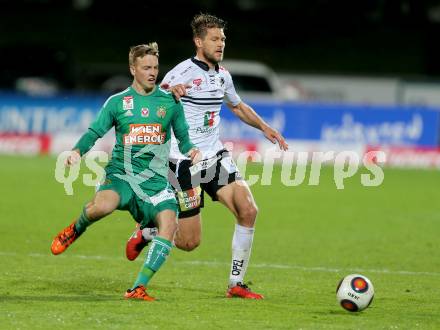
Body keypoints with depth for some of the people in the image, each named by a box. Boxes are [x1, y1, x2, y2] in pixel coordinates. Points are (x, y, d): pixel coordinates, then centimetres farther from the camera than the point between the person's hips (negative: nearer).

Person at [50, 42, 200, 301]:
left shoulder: (170, 102, 10)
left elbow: (183, 136, 16)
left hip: (156, 179, 2)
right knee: (102, 206, -34)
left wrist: (190, 150, -6)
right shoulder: (117, 102, 7)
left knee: (169, 224, -23)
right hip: (121, 174, -2)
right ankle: (75, 230, 3)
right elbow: (95, 132, 6)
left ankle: (138, 288, -16)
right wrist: (78, 151, -13)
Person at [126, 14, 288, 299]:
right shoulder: (183, 73, -14)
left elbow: (237, 105, 29)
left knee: (248, 211, -13)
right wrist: (170, 92, -41)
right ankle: (145, 233, 28)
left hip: (216, 158, 7)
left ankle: (236, 284, -2)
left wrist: (264, 128, 18)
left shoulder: (222, 74, 9)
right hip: (186, 163, -7)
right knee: (189, 242, -4)